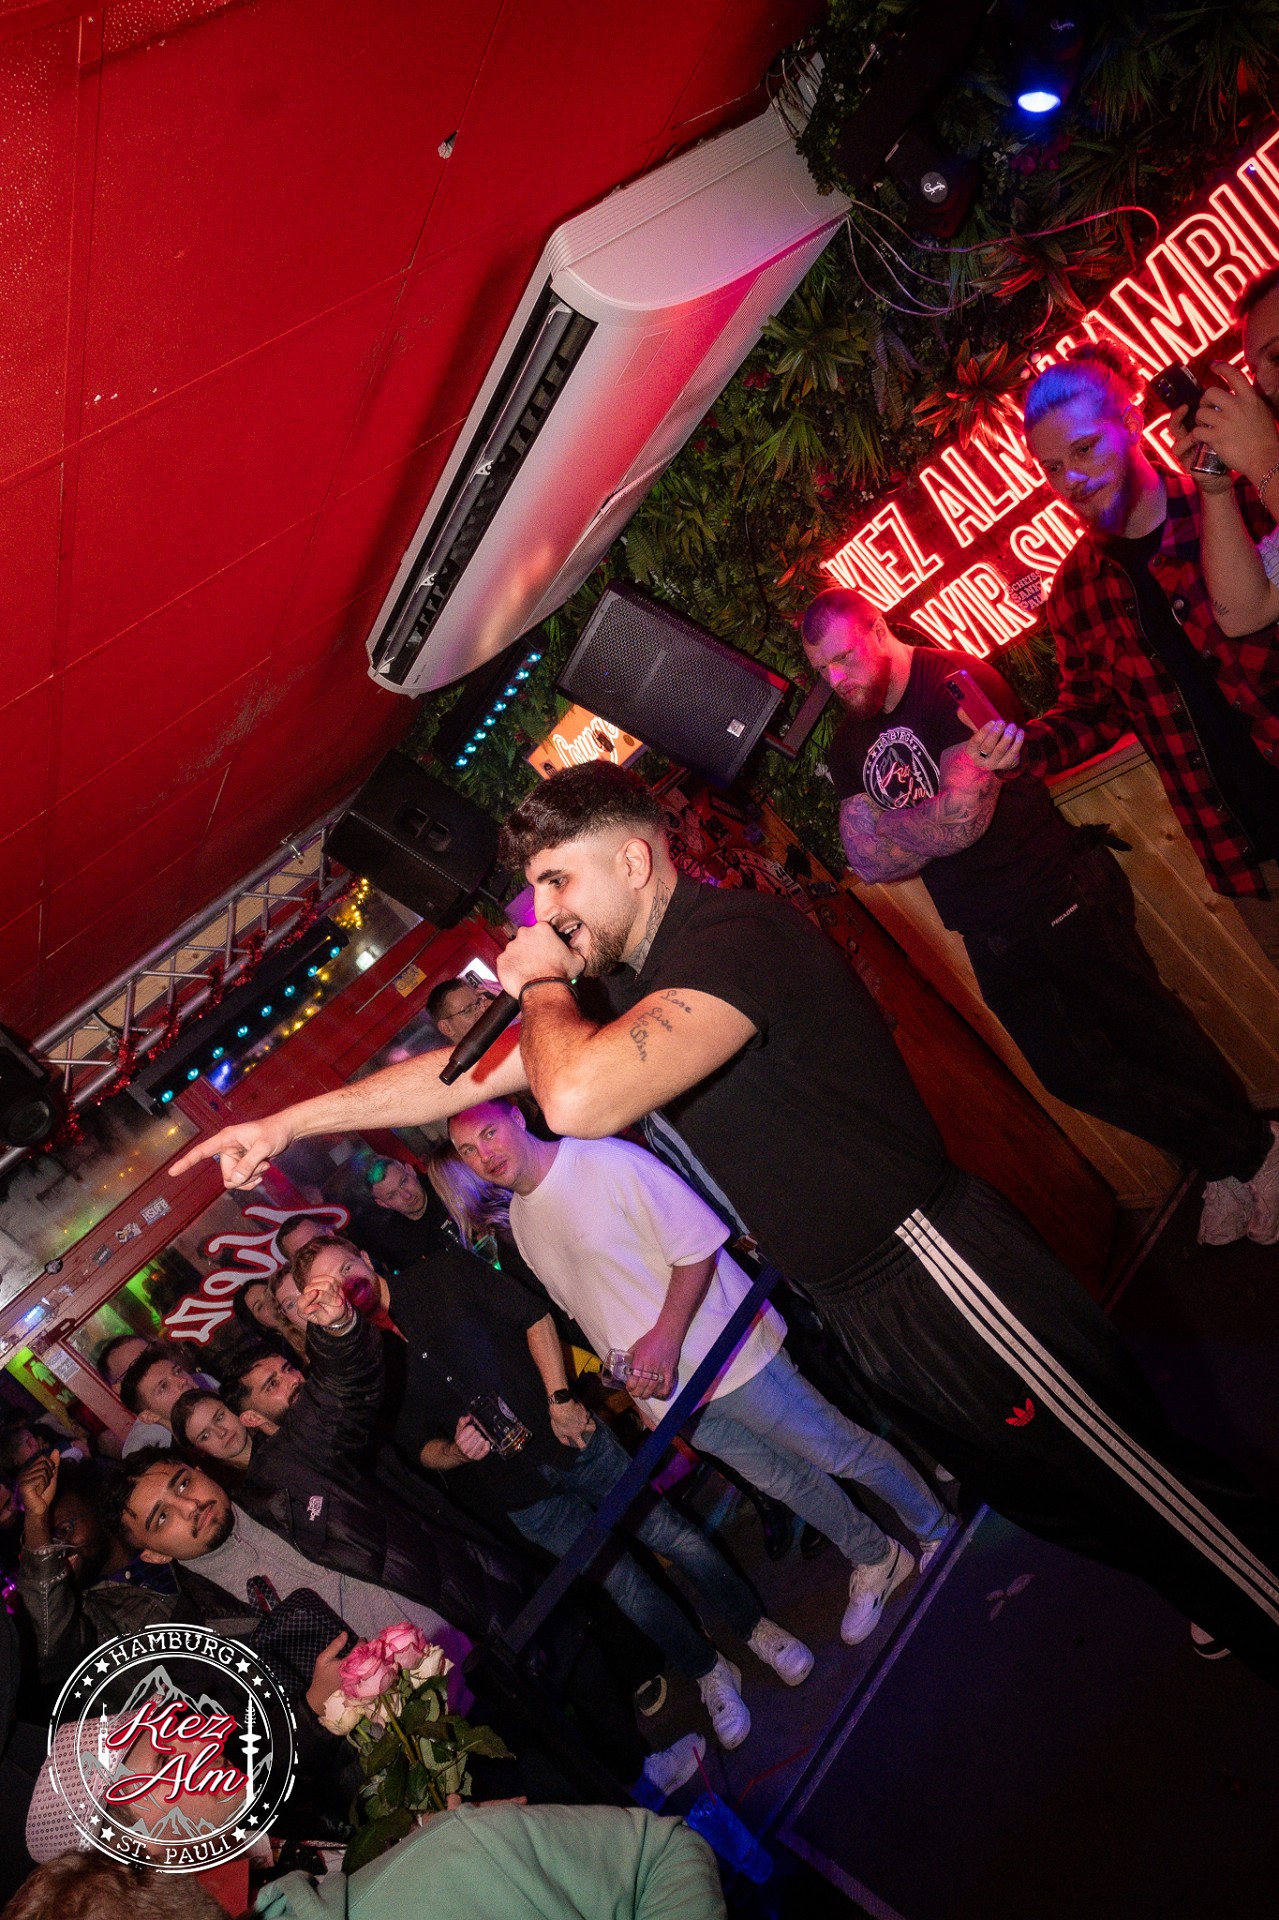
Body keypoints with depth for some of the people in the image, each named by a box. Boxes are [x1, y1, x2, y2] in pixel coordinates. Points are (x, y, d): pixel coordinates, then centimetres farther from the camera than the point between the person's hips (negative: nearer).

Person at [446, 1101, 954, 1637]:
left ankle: (939, 1533, 28)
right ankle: (875, 1561, 39)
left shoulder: (605, 1161, -19)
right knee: (781, 1480, 17)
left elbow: (697, 1243, -18)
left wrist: (666, 1336, -24)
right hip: (663, 1391, 6)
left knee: (842, 1453, 3)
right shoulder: (519, 1221, 3)